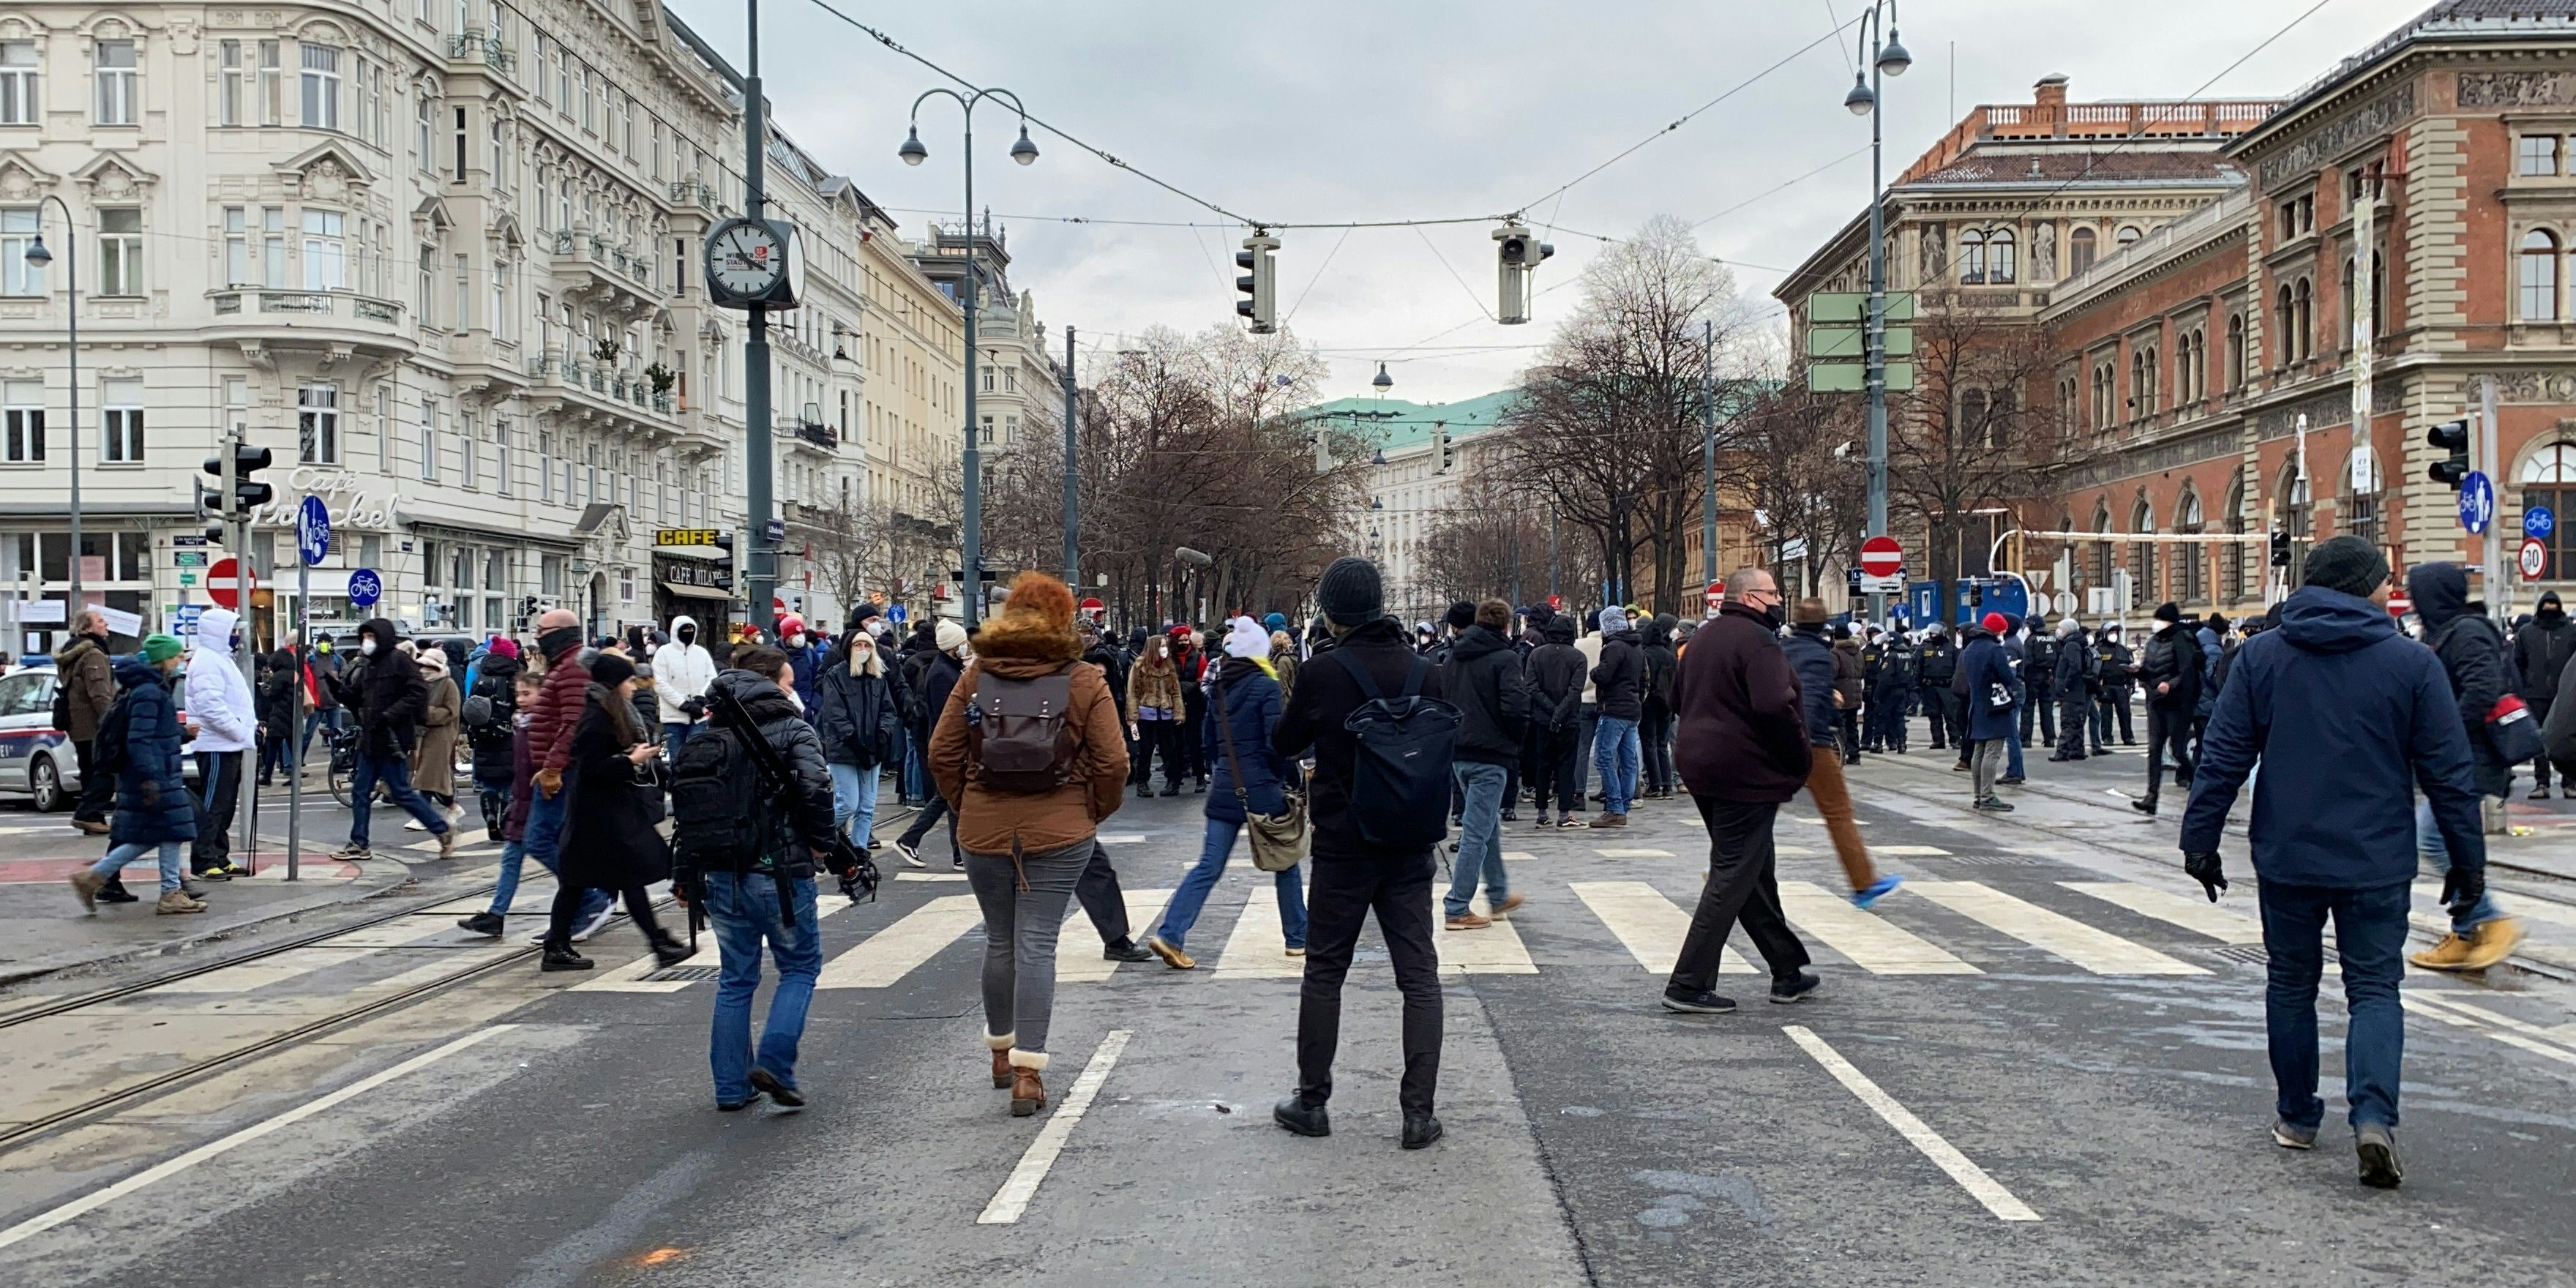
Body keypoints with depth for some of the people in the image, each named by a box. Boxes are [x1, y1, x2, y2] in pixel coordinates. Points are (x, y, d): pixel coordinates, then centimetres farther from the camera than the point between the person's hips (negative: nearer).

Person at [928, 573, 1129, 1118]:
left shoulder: (975, 675, 0)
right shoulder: (1085, 681, -5)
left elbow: (942, 754, 1)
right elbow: (1113, 763, -6)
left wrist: (965, 806, 14)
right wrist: (1094, 812, 9)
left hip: (984, 830, 2)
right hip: (1060, 832, -2)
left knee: (1000, 941, 17)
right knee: (1037, 946, -1)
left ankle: (1002, 1051, 32)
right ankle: (1028, 1071, -4)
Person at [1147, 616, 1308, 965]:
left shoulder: (1217, 690, 9)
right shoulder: (1266, 687, -11)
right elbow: (1277, 742, -16)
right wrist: (1293, 780, -4)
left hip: (1225, 789, 5)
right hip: (1263, 788, -5)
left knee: (1209, 866, 5)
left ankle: (1170, 935, -8)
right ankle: (1298, 939, 20)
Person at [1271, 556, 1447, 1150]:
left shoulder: (1324, 672, -13)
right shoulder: (1424, 671, -2)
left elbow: (1286, 743, 2)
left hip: (1342, 848, -2)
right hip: (1410, 847, 3)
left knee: (1324, 972, 11)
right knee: (1419, 975, 6)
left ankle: (1312, 1101, 18)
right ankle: (1419, 1111, 3)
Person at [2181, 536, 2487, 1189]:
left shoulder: (2260, 656, 0)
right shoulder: (2412, 662, -3)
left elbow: (2222, 758, -1)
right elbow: (2449, 772, -1)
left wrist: (2200, 840, 4)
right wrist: (2468, 859, 6)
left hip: (2287, 860, 1)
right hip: (2377, 865, -1)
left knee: (2291, 984, 16)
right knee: (2375, 989, 5)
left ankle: (2296, 1116, 24)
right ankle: (2373, 1117, -13)